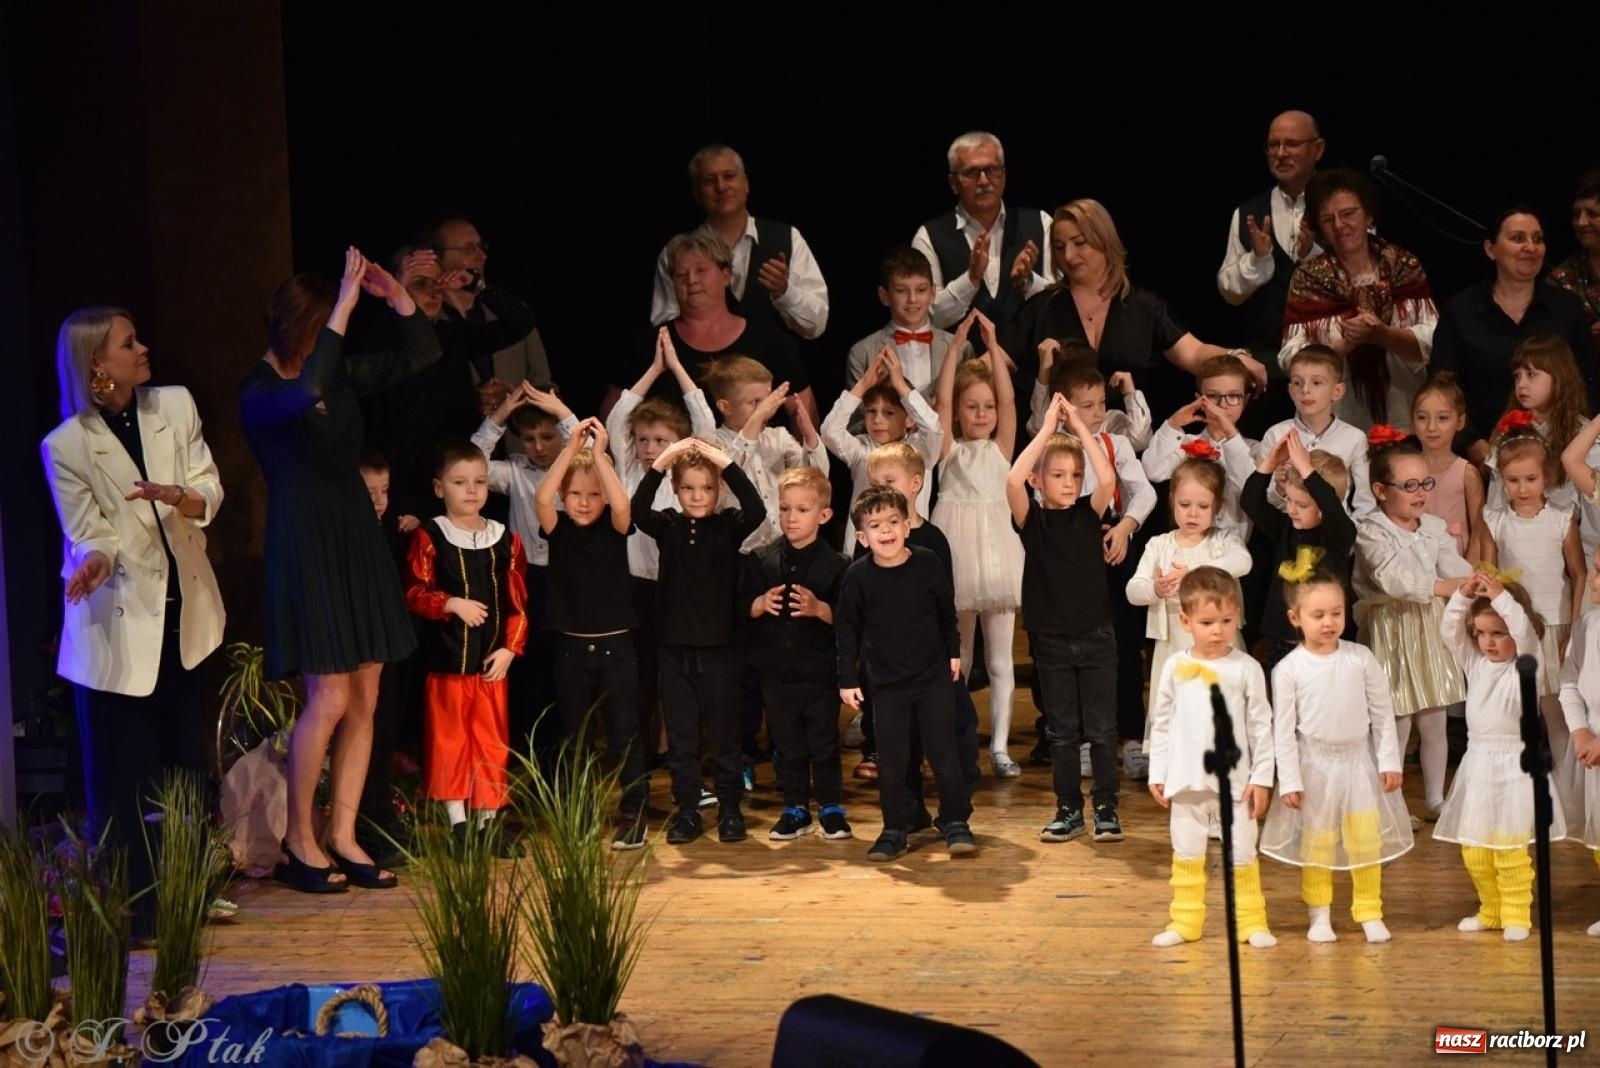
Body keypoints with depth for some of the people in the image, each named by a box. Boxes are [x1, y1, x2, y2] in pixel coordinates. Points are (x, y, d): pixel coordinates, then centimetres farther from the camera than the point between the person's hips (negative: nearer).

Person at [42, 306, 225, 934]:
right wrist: (95, 563, -33)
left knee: (187, 759, 15)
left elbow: (211, 491, -3)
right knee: (120, 775, -2)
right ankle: (128, 911, 7)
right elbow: (90, 537, -11)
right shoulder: (65, 446, -13)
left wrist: (180, 497, -24)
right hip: (119, 623, -4)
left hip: (184, 611, 5)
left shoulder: (176, 406, -2)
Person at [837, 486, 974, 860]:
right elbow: (846, 630, 0)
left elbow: (947, 610, 8)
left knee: (944, 752, 0)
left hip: (934, 675, 0)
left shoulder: (928, 563, -8)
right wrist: (848, 679, -1)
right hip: (887, 682, 0)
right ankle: (894, 830, 13)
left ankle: (955, 822, 11)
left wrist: (953, 651, 12)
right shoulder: (858, 577, -9)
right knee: (891, 760, 3)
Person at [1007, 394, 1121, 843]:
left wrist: (1079, 425, -14)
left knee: (1101, 728, 4)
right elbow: (1013, 480, -21)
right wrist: (1048, 427, -17)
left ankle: (1106, 808, 12)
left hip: (1096, 636, 0)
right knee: (1061, 730, 8)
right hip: (1051, 640, 0)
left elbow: (1108, 479, -18)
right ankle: (1069, 810, 16)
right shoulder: (1032, 519, -3)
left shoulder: (1088, 513, 1)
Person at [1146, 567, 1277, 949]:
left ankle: (1252, 922, 17)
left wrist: (1262, 777, -4)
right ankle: (1185, 922, 21)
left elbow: (1261, 727, -2)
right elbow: (1161, 724, 6)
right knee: (1186, 853, 11)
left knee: (1242, 853, 6)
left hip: (1235, 780, -2)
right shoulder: (1175, 668, -1)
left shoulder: (1246, 669, -6)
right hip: (1187, 779, 2)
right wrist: (1157, 774, 4)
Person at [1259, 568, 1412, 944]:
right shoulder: (1289, 669, -10)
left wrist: (1390, 761, -1)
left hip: (1359, 761, 1)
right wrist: (1289, 780, -8)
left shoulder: (1361, 658, -6)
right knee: (1316, 843, 9)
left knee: (1367, 840, 6)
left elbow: (1382, 712, 1)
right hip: (1315, 765, -1)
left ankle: (1369, 912, 19)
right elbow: (1283, 729, -7)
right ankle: (1319, 914, 22)